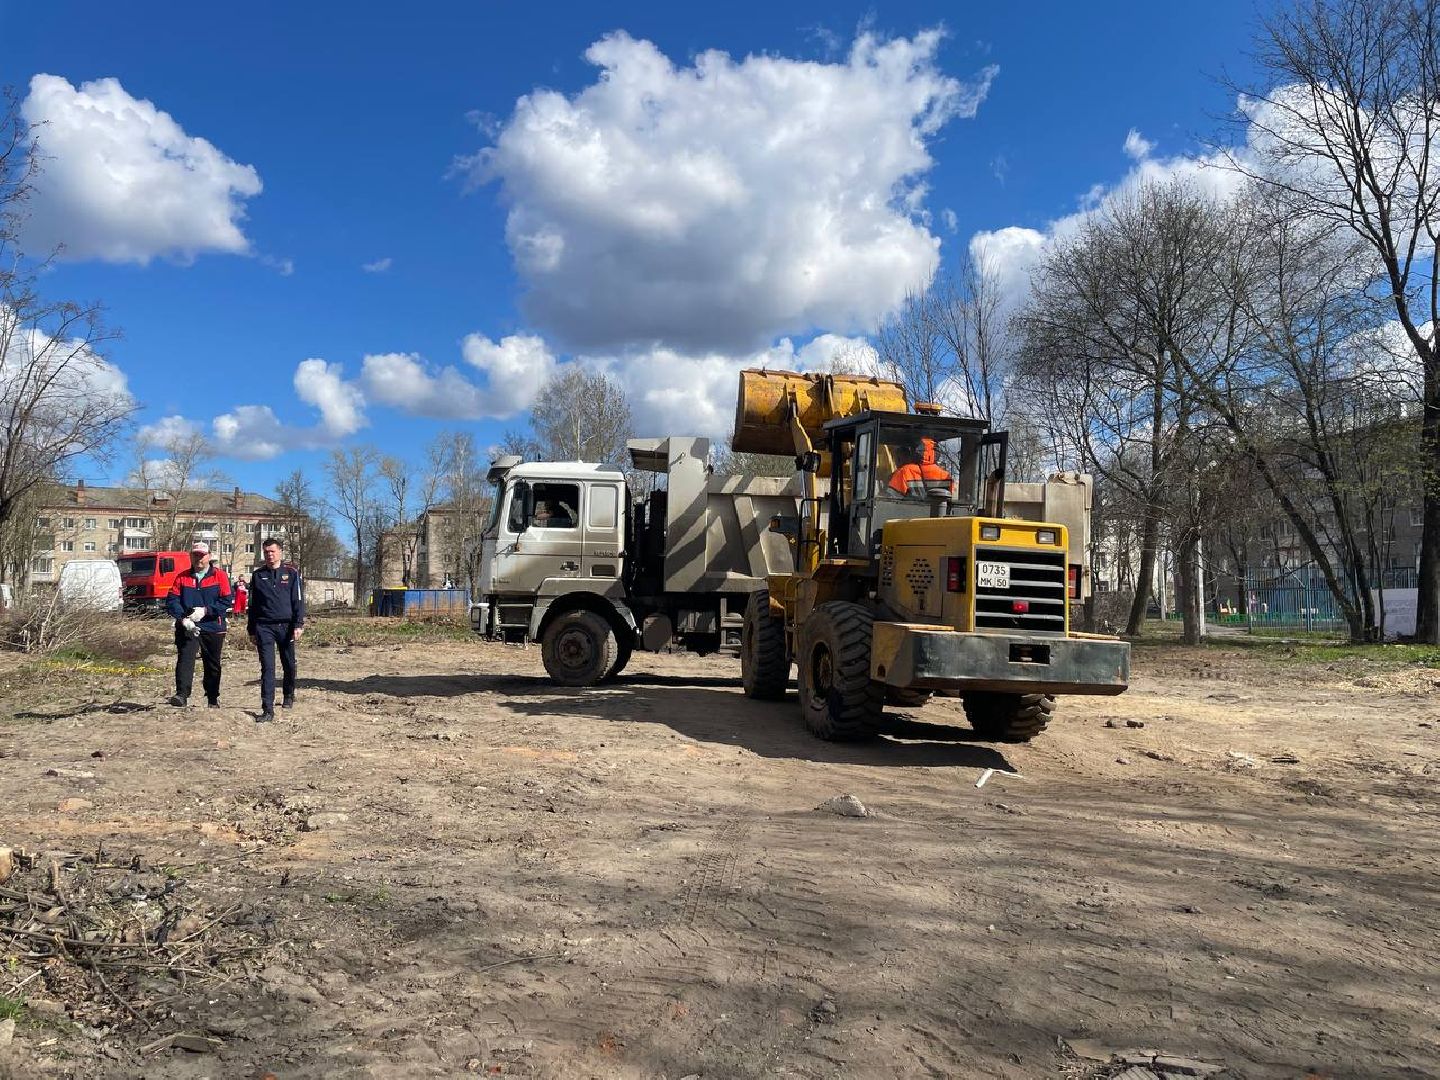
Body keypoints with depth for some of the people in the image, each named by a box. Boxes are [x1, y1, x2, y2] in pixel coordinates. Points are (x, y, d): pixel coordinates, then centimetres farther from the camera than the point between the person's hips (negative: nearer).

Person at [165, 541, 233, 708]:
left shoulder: (219, 575, 0)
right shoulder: (182, 577, 6)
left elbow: (227, 600, -7)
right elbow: (171, 600, -1)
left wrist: (205, 610, -17)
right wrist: (183, 619, -15)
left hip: (213, 627, 0)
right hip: (187, 627, 1)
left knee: (212, 664, 11)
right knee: (184, 658, -16)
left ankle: (213, 699, 26)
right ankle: (182, 694, -22)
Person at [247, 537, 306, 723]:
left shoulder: (291, 573, 3)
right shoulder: (258, 575, 9)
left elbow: (299, 600, 0)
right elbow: (252, 605, 14)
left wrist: (298, 625, -9)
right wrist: (251, 630, 12)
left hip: (286, 626, 0)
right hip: (264, 626, 0)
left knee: (289, 665, 11)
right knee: (267, 668, -7)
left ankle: (288, 696, 36)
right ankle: (267, 710, -9)